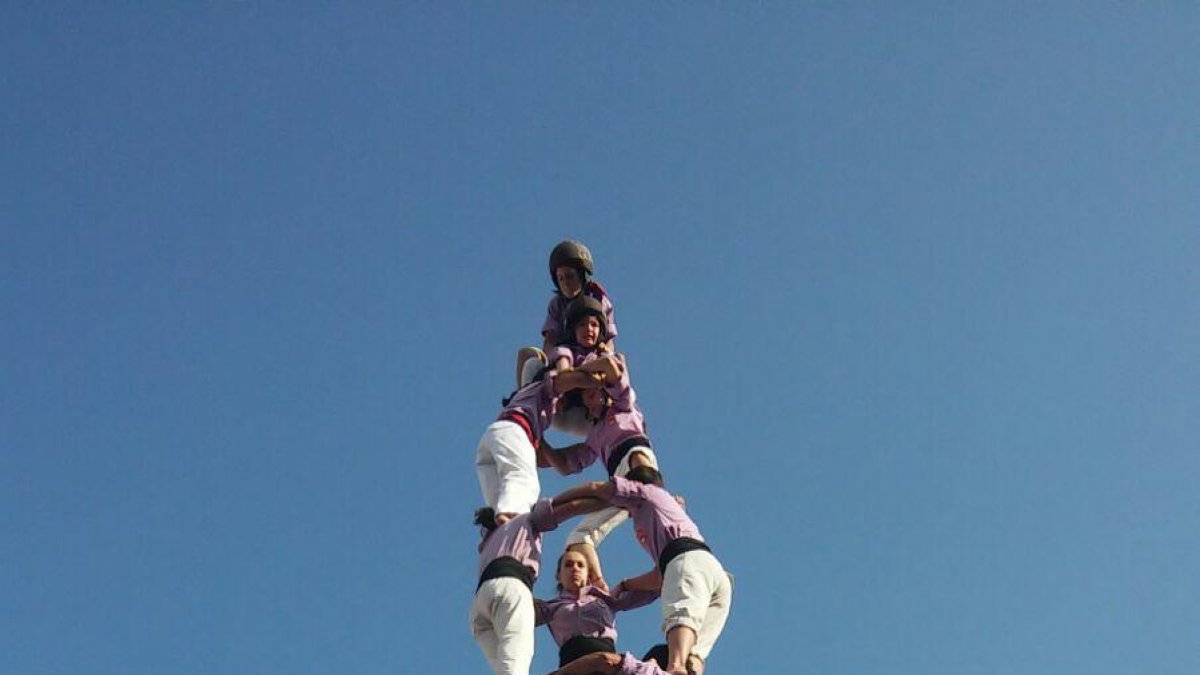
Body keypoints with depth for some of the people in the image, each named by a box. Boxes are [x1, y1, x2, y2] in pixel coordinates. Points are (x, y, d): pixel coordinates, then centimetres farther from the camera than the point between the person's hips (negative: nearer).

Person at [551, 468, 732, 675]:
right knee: (692, 657, -9)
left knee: (680, 614, -34)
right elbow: (660, 576, 41)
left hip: (688, 559, -7)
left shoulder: (647, 491, 25)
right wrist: (622, 587, 49)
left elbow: (594, 488, 18)